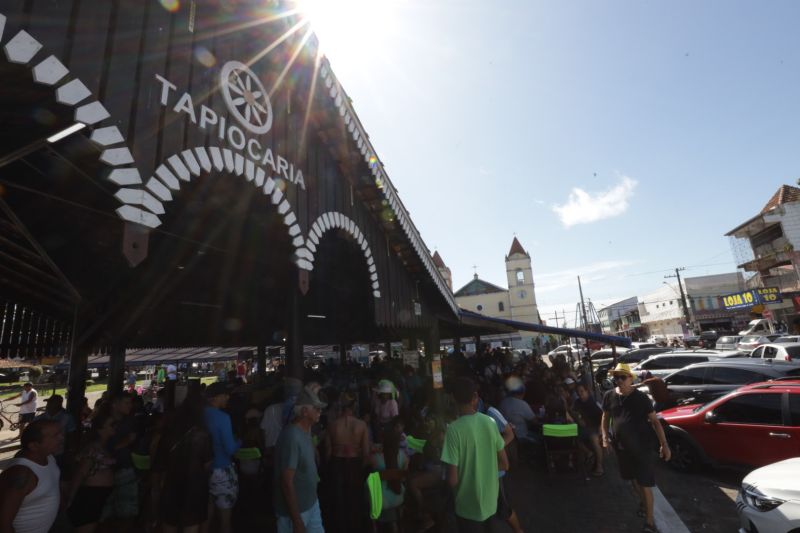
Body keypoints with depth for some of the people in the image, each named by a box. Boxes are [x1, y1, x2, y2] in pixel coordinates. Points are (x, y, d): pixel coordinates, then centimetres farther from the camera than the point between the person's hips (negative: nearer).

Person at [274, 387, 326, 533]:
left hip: (311, 503, 8)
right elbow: (287, 482, -24)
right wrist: (296, 520, -20)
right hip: (295, 509, -8)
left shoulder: (306, 431, 2)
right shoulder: (291, 437, -26)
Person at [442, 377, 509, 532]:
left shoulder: (454, 429, -24)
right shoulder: (490, 422, -9)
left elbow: (452, 480, -21)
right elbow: (504, 464, 1)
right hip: (491, 501, 5)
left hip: (469, 506, -5)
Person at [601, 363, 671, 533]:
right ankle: (643, 502, 49)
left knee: (645, 484, 1)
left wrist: (664, 444, -13)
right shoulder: (609, 396, -5)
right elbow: (605, 417, 8)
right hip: (622, 446, 4)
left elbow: (655, 421, -10)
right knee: (633, 478, 23)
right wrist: (605, 435, -4)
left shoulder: (640, 397, -15)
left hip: (641, 446, -4)